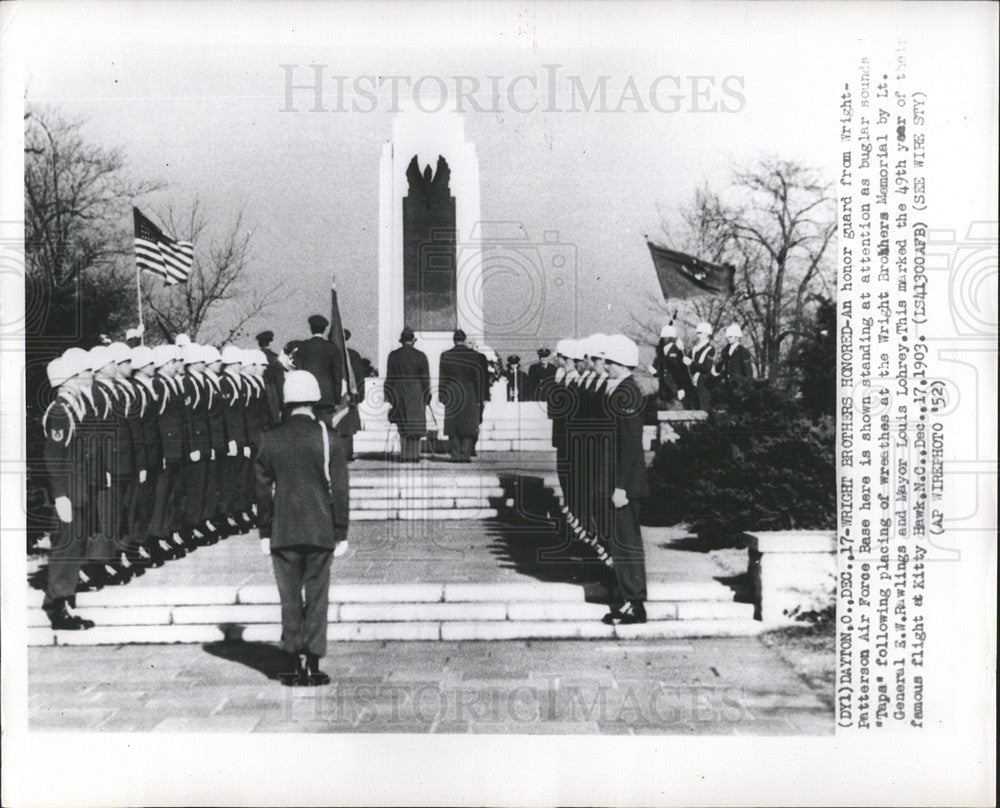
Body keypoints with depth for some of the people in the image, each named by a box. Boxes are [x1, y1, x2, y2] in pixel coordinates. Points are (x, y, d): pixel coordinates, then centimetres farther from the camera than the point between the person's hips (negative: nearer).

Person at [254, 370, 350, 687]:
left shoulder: (270, 439, 2)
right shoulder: (326, 437, -5)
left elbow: (262, 488, 5)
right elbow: (339, 488, -4)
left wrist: (265, 532, 12)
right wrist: (341, 533, 2)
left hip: (282, 531, 2)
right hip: (320, 530, -2)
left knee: (290, 598, 8)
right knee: (316, 596, 4)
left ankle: (295, 665, 11)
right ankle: (313, 666, 5)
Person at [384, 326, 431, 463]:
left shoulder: (393, 355, 0)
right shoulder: (420, 356, -4)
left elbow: (389, 378, 1)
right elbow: (426, 379, -3)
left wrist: (388, 399, 6)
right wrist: (426, 398, 5)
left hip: (398, 396, 2)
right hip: (416, 395, -2)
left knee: (403, 427, 14)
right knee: (414, 425, 6)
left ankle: (404, 455, 10)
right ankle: (414, 456, 3)